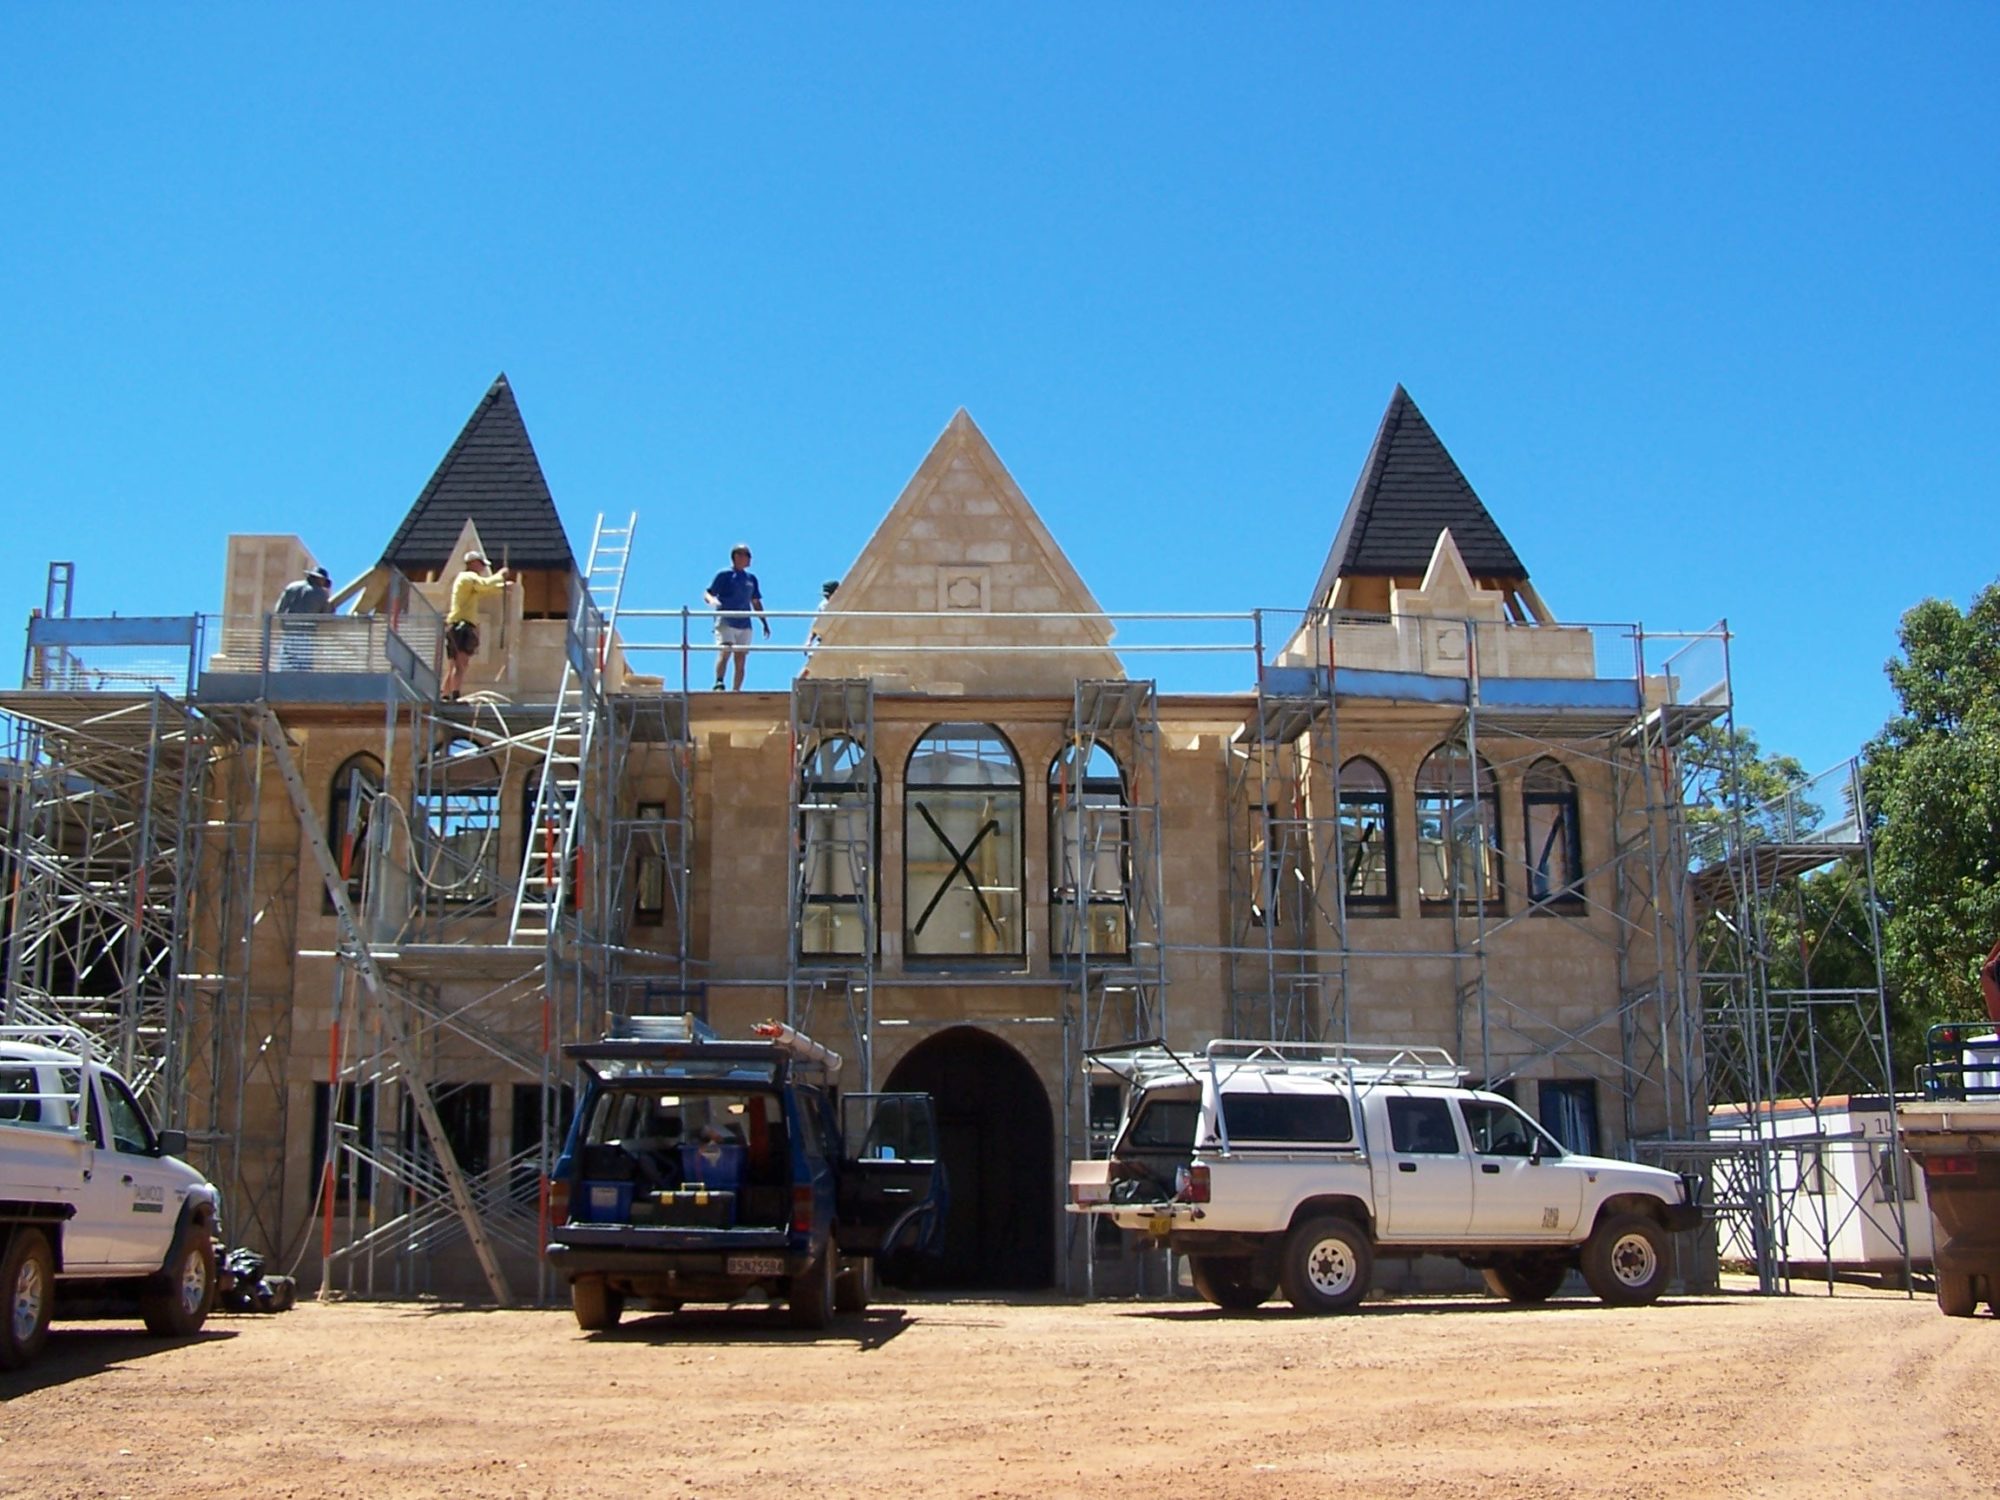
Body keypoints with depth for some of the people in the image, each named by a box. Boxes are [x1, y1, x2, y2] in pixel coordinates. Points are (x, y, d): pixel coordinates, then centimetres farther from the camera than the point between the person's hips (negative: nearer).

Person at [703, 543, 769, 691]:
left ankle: (737, 691, 6)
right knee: (725, 651, -24)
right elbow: (707, 593, -3)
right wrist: (712, 600, -26)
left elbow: (756, 603, 23)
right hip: (725, 622, -5)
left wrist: (765, 623, 18)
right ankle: (719, 684, -31)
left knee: (741, 661, 2)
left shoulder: (751, 578, 17)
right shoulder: (724, 575, 1)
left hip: (744, 624, 5)